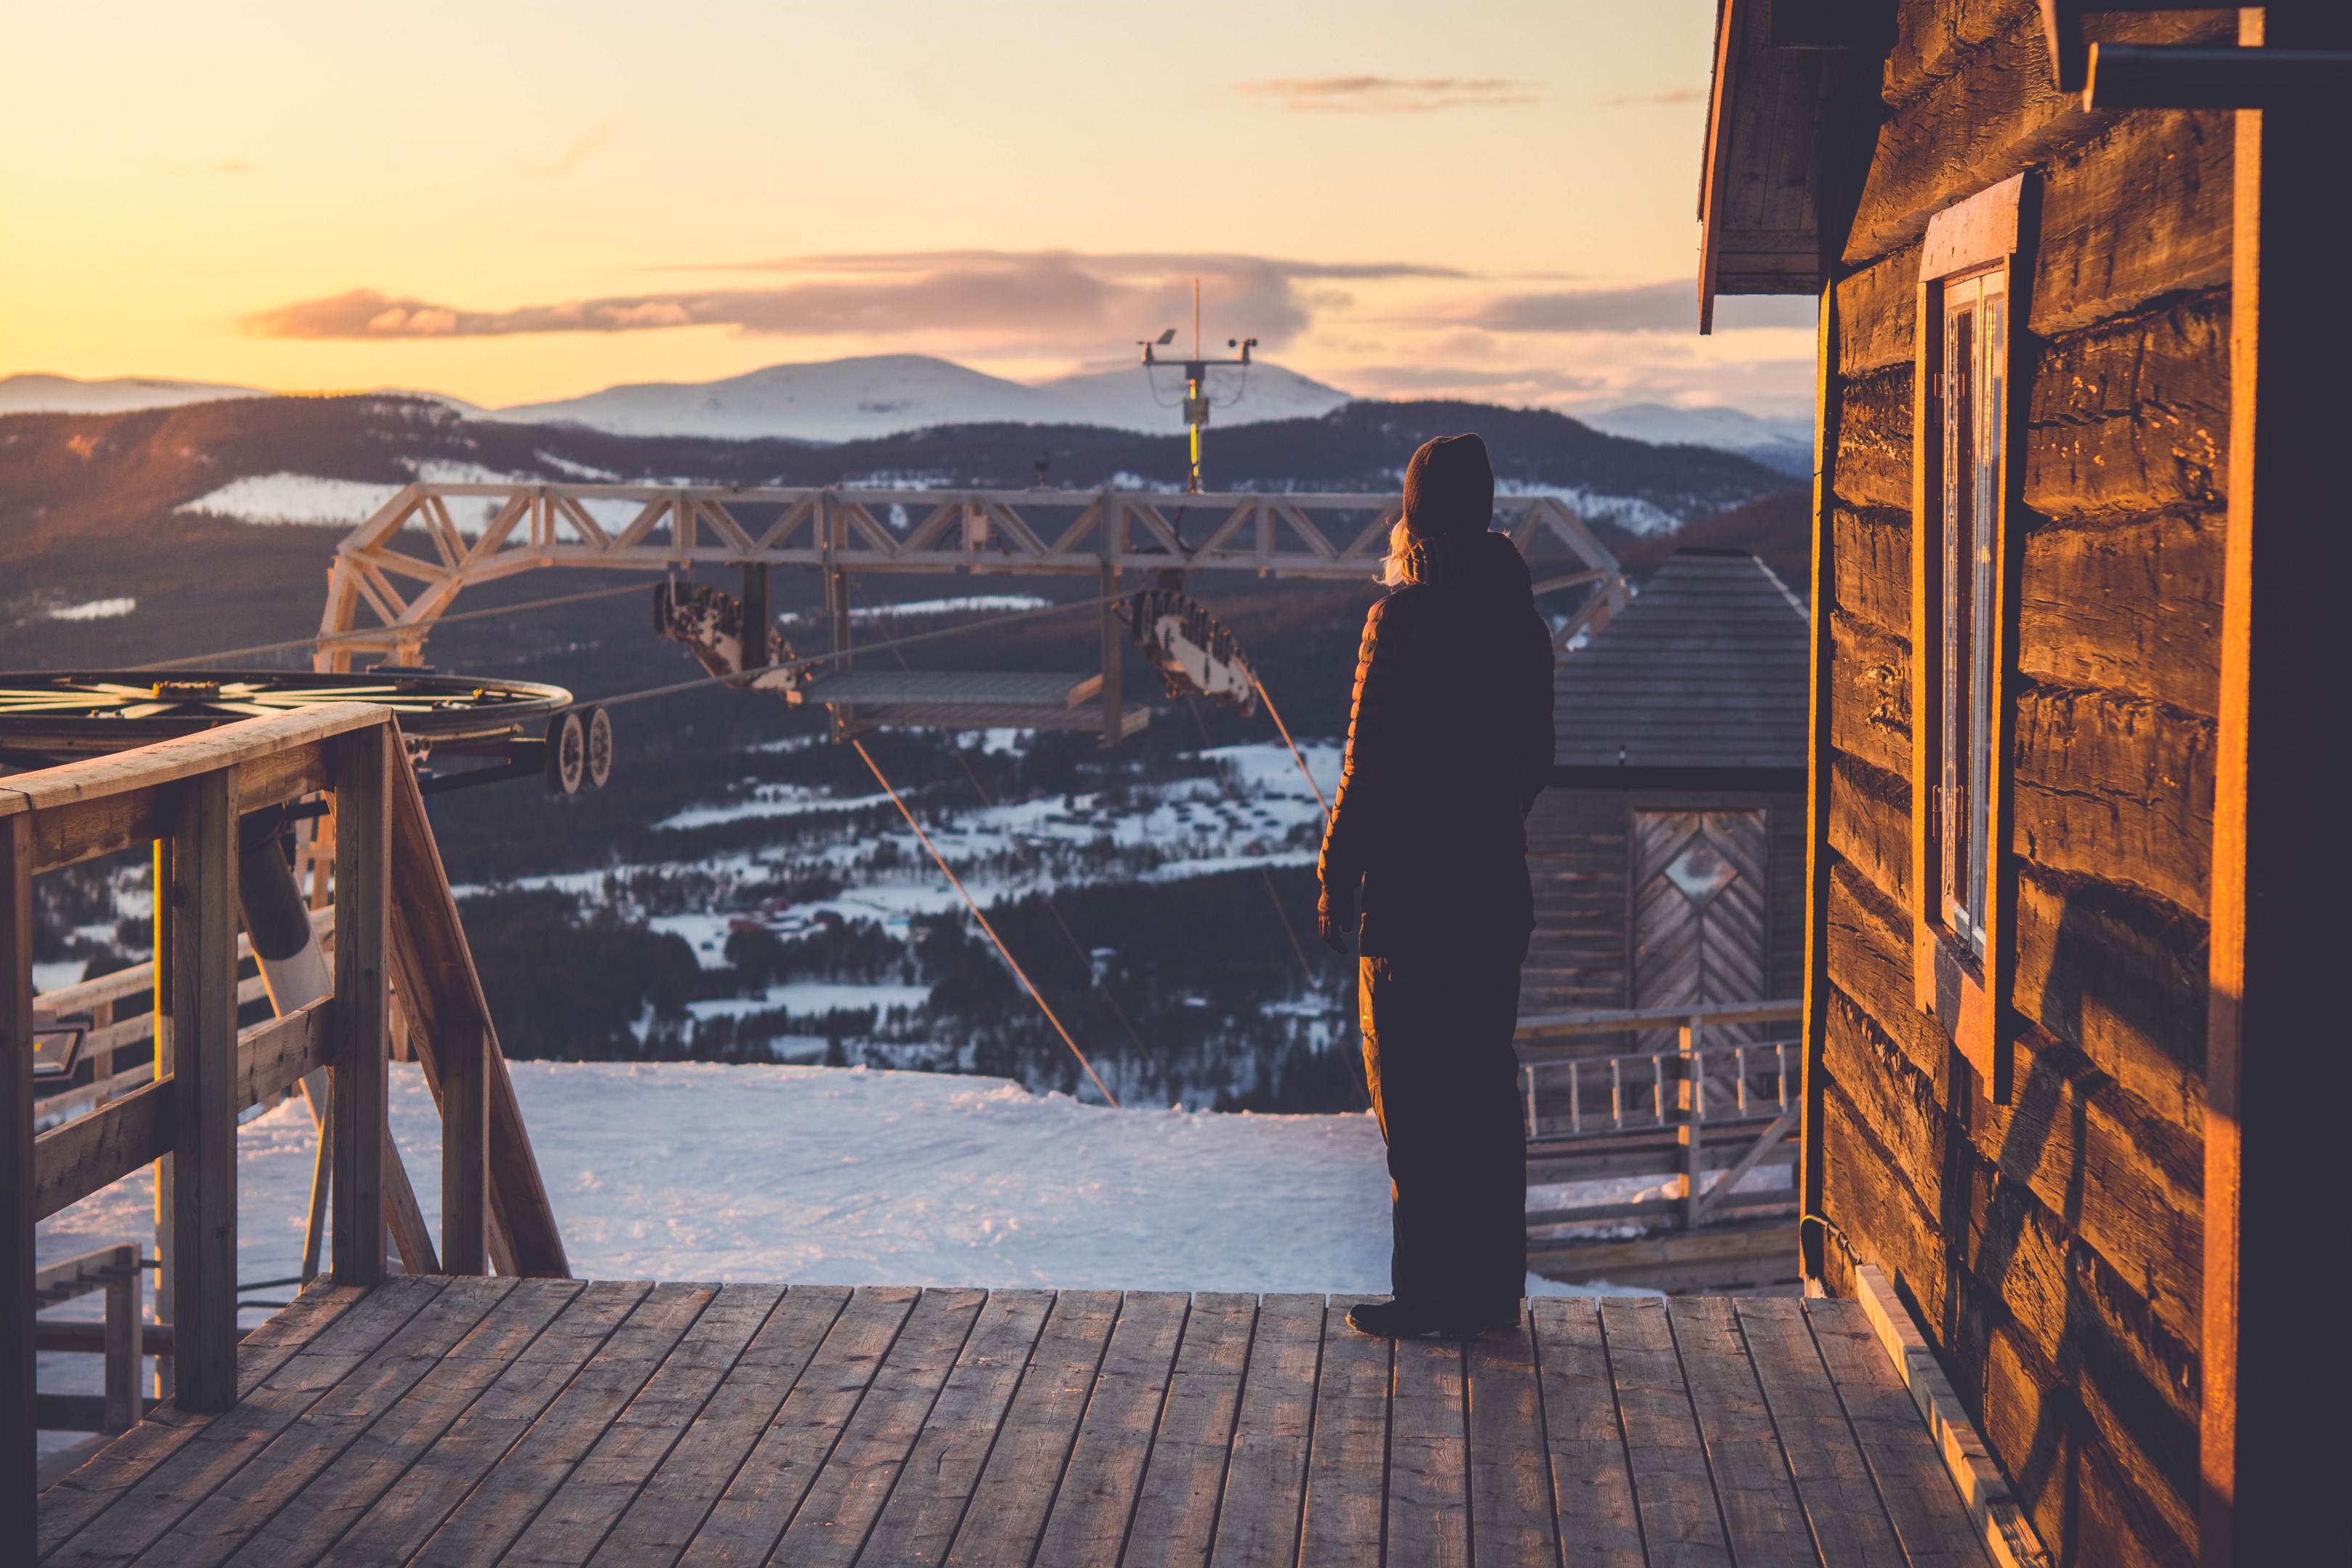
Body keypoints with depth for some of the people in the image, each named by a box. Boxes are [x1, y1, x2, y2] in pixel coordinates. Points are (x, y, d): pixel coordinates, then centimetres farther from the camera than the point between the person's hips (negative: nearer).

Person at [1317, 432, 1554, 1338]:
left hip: (1411, 890, -7)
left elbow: (1368, 766, -14)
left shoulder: (1402, 621, -15)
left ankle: (1429, 1296, 2)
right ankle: (1492, 1290, 18)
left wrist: (1336, 882, -7)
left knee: (1415, 1102, 0)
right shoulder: (1518, 618, 6)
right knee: (1488, 1092, 12)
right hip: (1497, 888, 7)